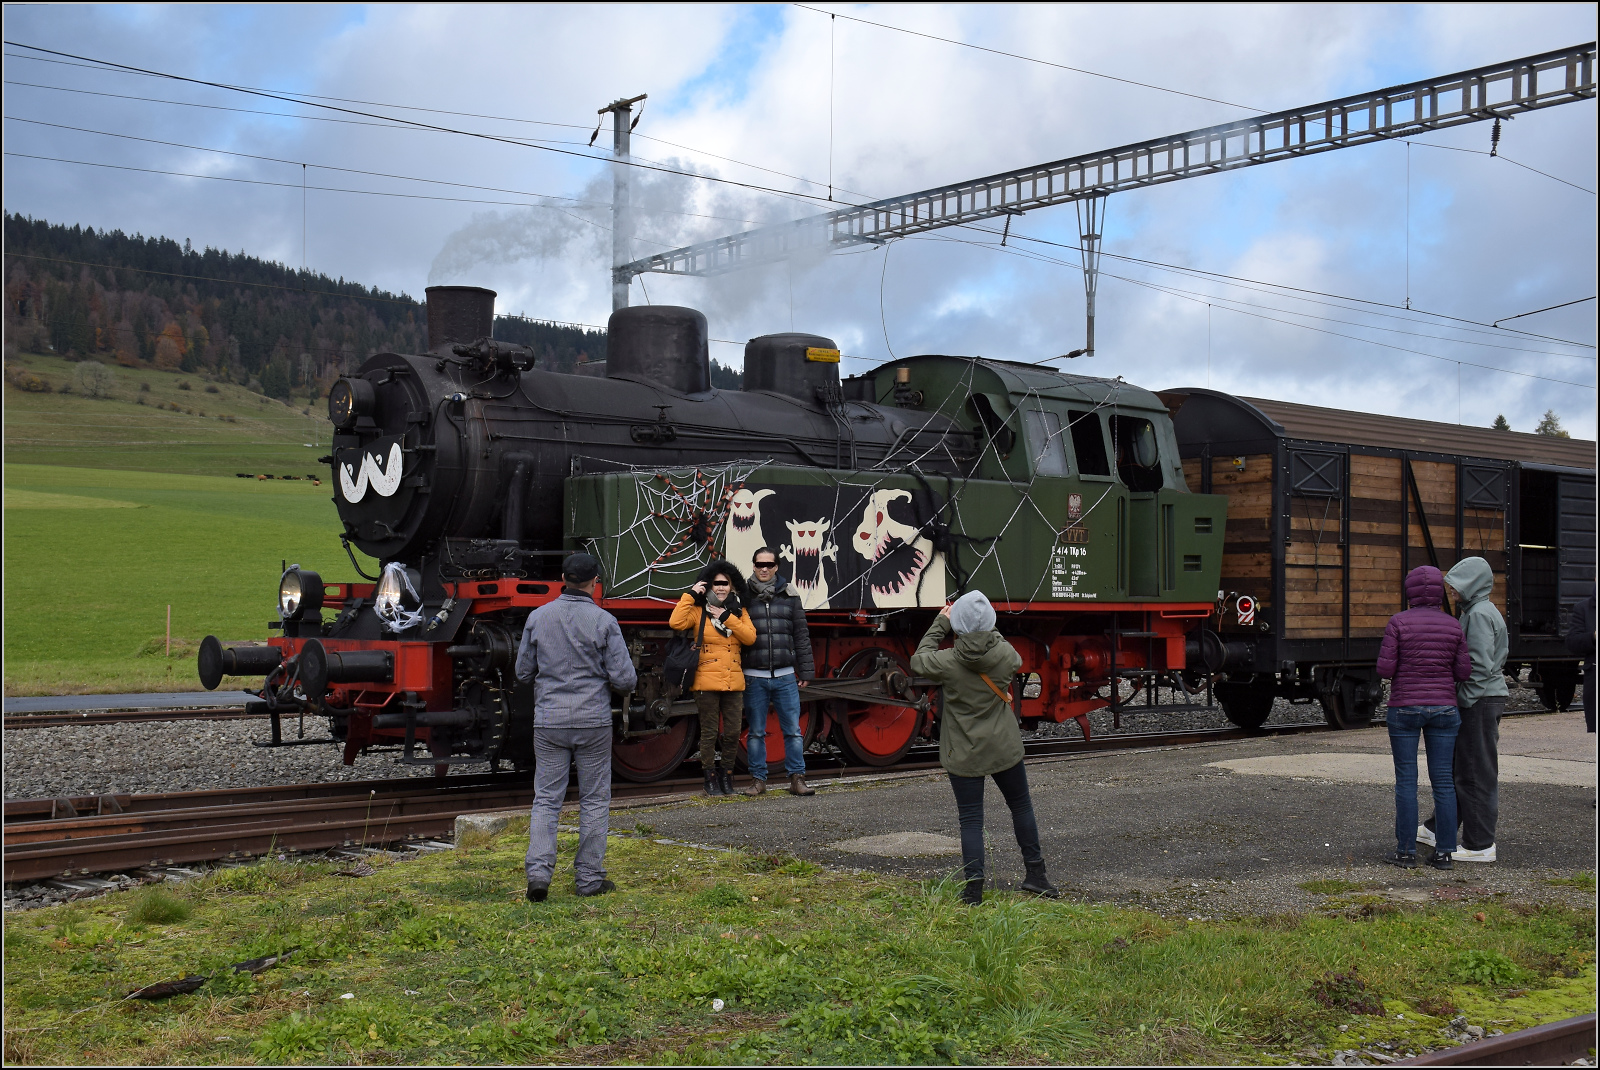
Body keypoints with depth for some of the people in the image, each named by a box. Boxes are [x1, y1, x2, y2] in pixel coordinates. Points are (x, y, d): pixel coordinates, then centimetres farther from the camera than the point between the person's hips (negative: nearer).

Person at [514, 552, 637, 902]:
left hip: (549, 720, 2)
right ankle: (590, 878, 12)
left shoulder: (538, 617, 0)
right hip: (593, 722, -2)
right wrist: (618, 670, 14)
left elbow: (523, 671, 8)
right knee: (594, 802, 9)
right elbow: (625, 680, -9)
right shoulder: (604, 621, -8)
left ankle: (538, 871, -7)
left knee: (546, 800, 7)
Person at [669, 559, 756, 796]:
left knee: (732, 732, 4)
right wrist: (690, 595, -13)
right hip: (707, 681, -3)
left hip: (734, 681, 3)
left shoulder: (739, 612, 12)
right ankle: (710, 778, 12)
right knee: (709, 732, 1)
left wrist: (727, 617, -10)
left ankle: (726, 774, 20)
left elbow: (750, 637, -3)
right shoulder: (698, 611, 2)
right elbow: (676, 622, -17)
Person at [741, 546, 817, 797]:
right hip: (754, 676, -1)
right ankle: (758, 779, 14)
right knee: (756, 732, 6)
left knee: (793, 731, 1)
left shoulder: (789, 594, 8)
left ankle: (797, 779, 7)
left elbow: (801, 634, 10)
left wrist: (805, 671, 6)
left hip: (785, 675, 1)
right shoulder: (743, 595, 3)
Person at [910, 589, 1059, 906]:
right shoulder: (1004, 654, -11)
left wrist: (939, 624, 9)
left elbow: (919, 660, 4)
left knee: (971, 820, 4)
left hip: (963, 755, -2)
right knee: (1021, 806, 21)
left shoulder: (947, 662, -18)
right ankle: (1036, 875, 30)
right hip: (1004, 748, 2)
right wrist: (986, 630, 17)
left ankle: (973, 891, 3)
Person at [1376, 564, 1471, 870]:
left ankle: (1406, 852, 4)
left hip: (1405, 708, -3)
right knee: (1443, 780, 7)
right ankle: (1443, 852, 8)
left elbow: (1385, 669, -11)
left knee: (1406, 781, 3)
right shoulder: (1452, 625, 1)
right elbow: (1463, 672, 2)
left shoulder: (1399, 622, -8)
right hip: (1443, 708, 3)